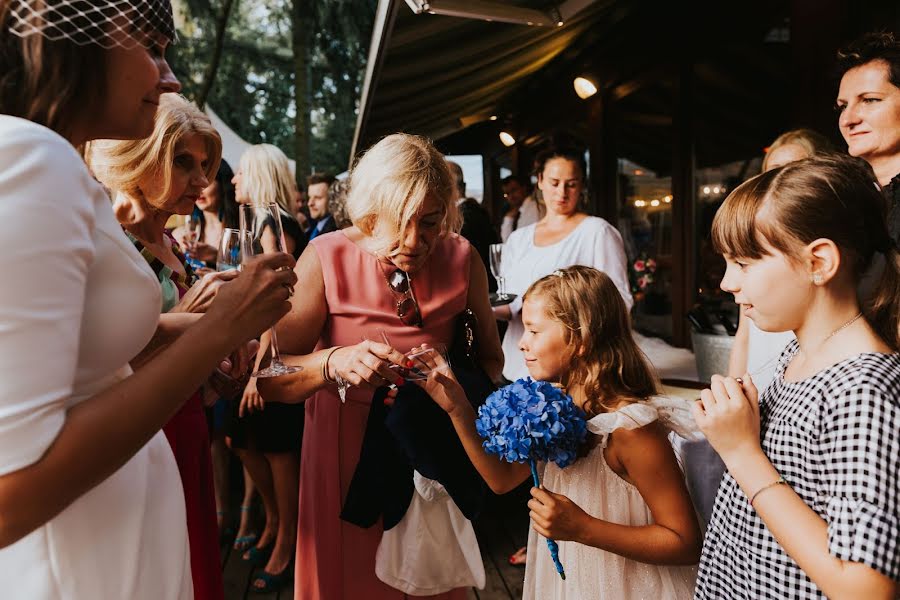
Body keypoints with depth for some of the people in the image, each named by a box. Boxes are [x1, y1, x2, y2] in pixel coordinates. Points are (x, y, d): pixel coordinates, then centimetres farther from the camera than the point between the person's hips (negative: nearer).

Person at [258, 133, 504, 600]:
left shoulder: (462, 259, -12)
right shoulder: (326, 259, -18)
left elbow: (490, 360, -1)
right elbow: (269, 378, -20)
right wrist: (334, 362, -38)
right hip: (346, 446, -1)